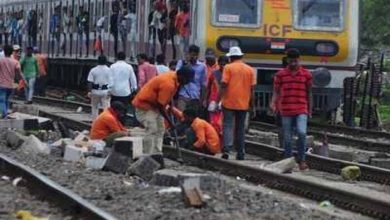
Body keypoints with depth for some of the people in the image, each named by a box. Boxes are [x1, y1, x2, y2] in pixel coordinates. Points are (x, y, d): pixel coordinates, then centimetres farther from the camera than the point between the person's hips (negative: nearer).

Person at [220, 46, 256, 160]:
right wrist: (249, 102, 14)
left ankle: (226, 149, -19)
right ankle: (241, 154, 11)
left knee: (228, 126, -1)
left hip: (229, 103, -3)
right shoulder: (250, 69, 7)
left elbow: (224, 84, -11)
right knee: (240, 128, 11)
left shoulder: (228, 68, -4)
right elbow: (252, 88, 6)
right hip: (243, 104, 3)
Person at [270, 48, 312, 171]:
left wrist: (310, 110, 12)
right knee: (287, 138, 4)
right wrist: (273, 103, -13)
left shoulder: (306, 74, 6)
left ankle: (301, 160, -8)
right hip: (286, 111, 1)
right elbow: (276, 92, 5)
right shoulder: (280, 74, 5)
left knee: (302, 133, -20)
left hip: (301, 111, -1)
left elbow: (309, 93, 12)